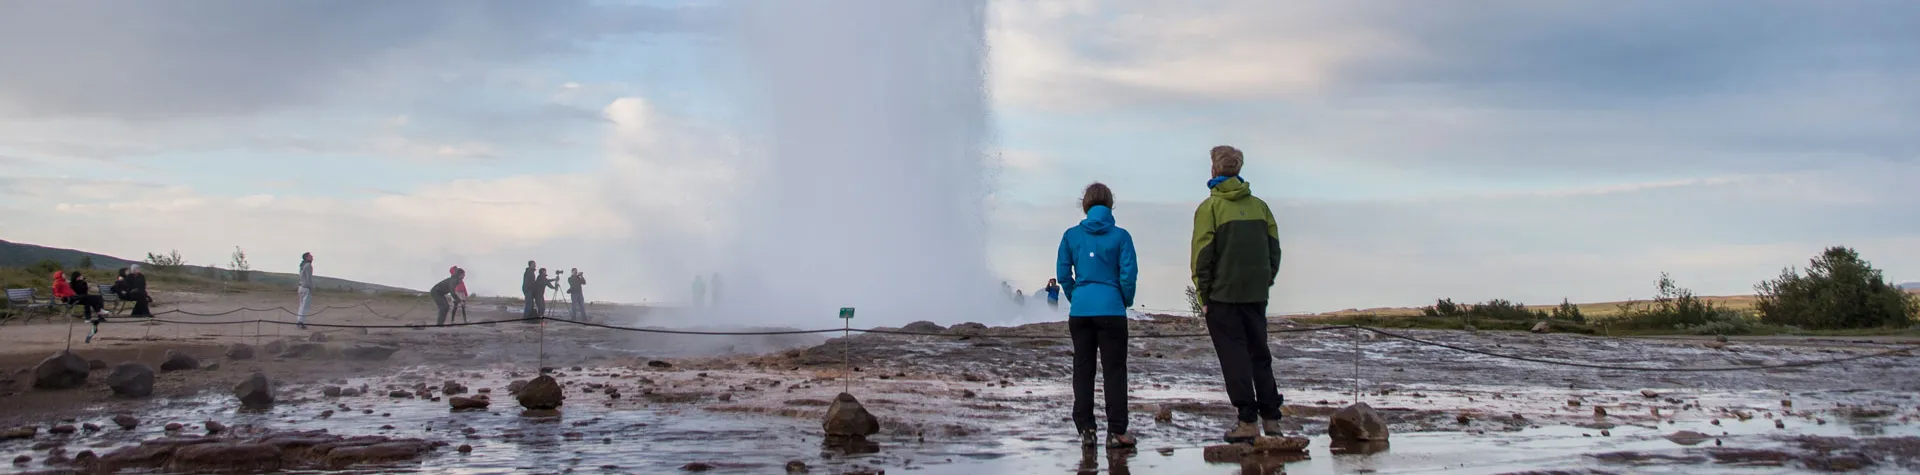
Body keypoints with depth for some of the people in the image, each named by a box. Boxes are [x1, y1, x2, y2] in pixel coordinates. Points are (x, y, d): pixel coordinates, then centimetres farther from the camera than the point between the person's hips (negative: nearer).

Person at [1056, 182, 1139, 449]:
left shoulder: (1071, 236, 3)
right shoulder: (1120, 236, -4)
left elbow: (1063, 274, 4)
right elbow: (1129, 274, -7)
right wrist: (1127, 301, 9)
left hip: (1080, 311, 2)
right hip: (1111, 311, -2)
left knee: (1083, 369, 9)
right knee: (1114, 370, 2)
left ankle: (1085, 429, 9)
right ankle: (1116, 432, -1)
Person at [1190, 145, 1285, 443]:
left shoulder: (1209, 207, -7)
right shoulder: (1259, 206, 8)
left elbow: (1202, 254, -9)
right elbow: (1274, 249, 9)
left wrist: (1203, 295, -4)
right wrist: (1266, 282, 15)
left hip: (1223, 295, -5)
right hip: (1256, 295, 5)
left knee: (1234, 356, -1)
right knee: (1260, 354, 13)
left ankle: (1248, 422, -5)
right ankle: (1271, 419, 13)